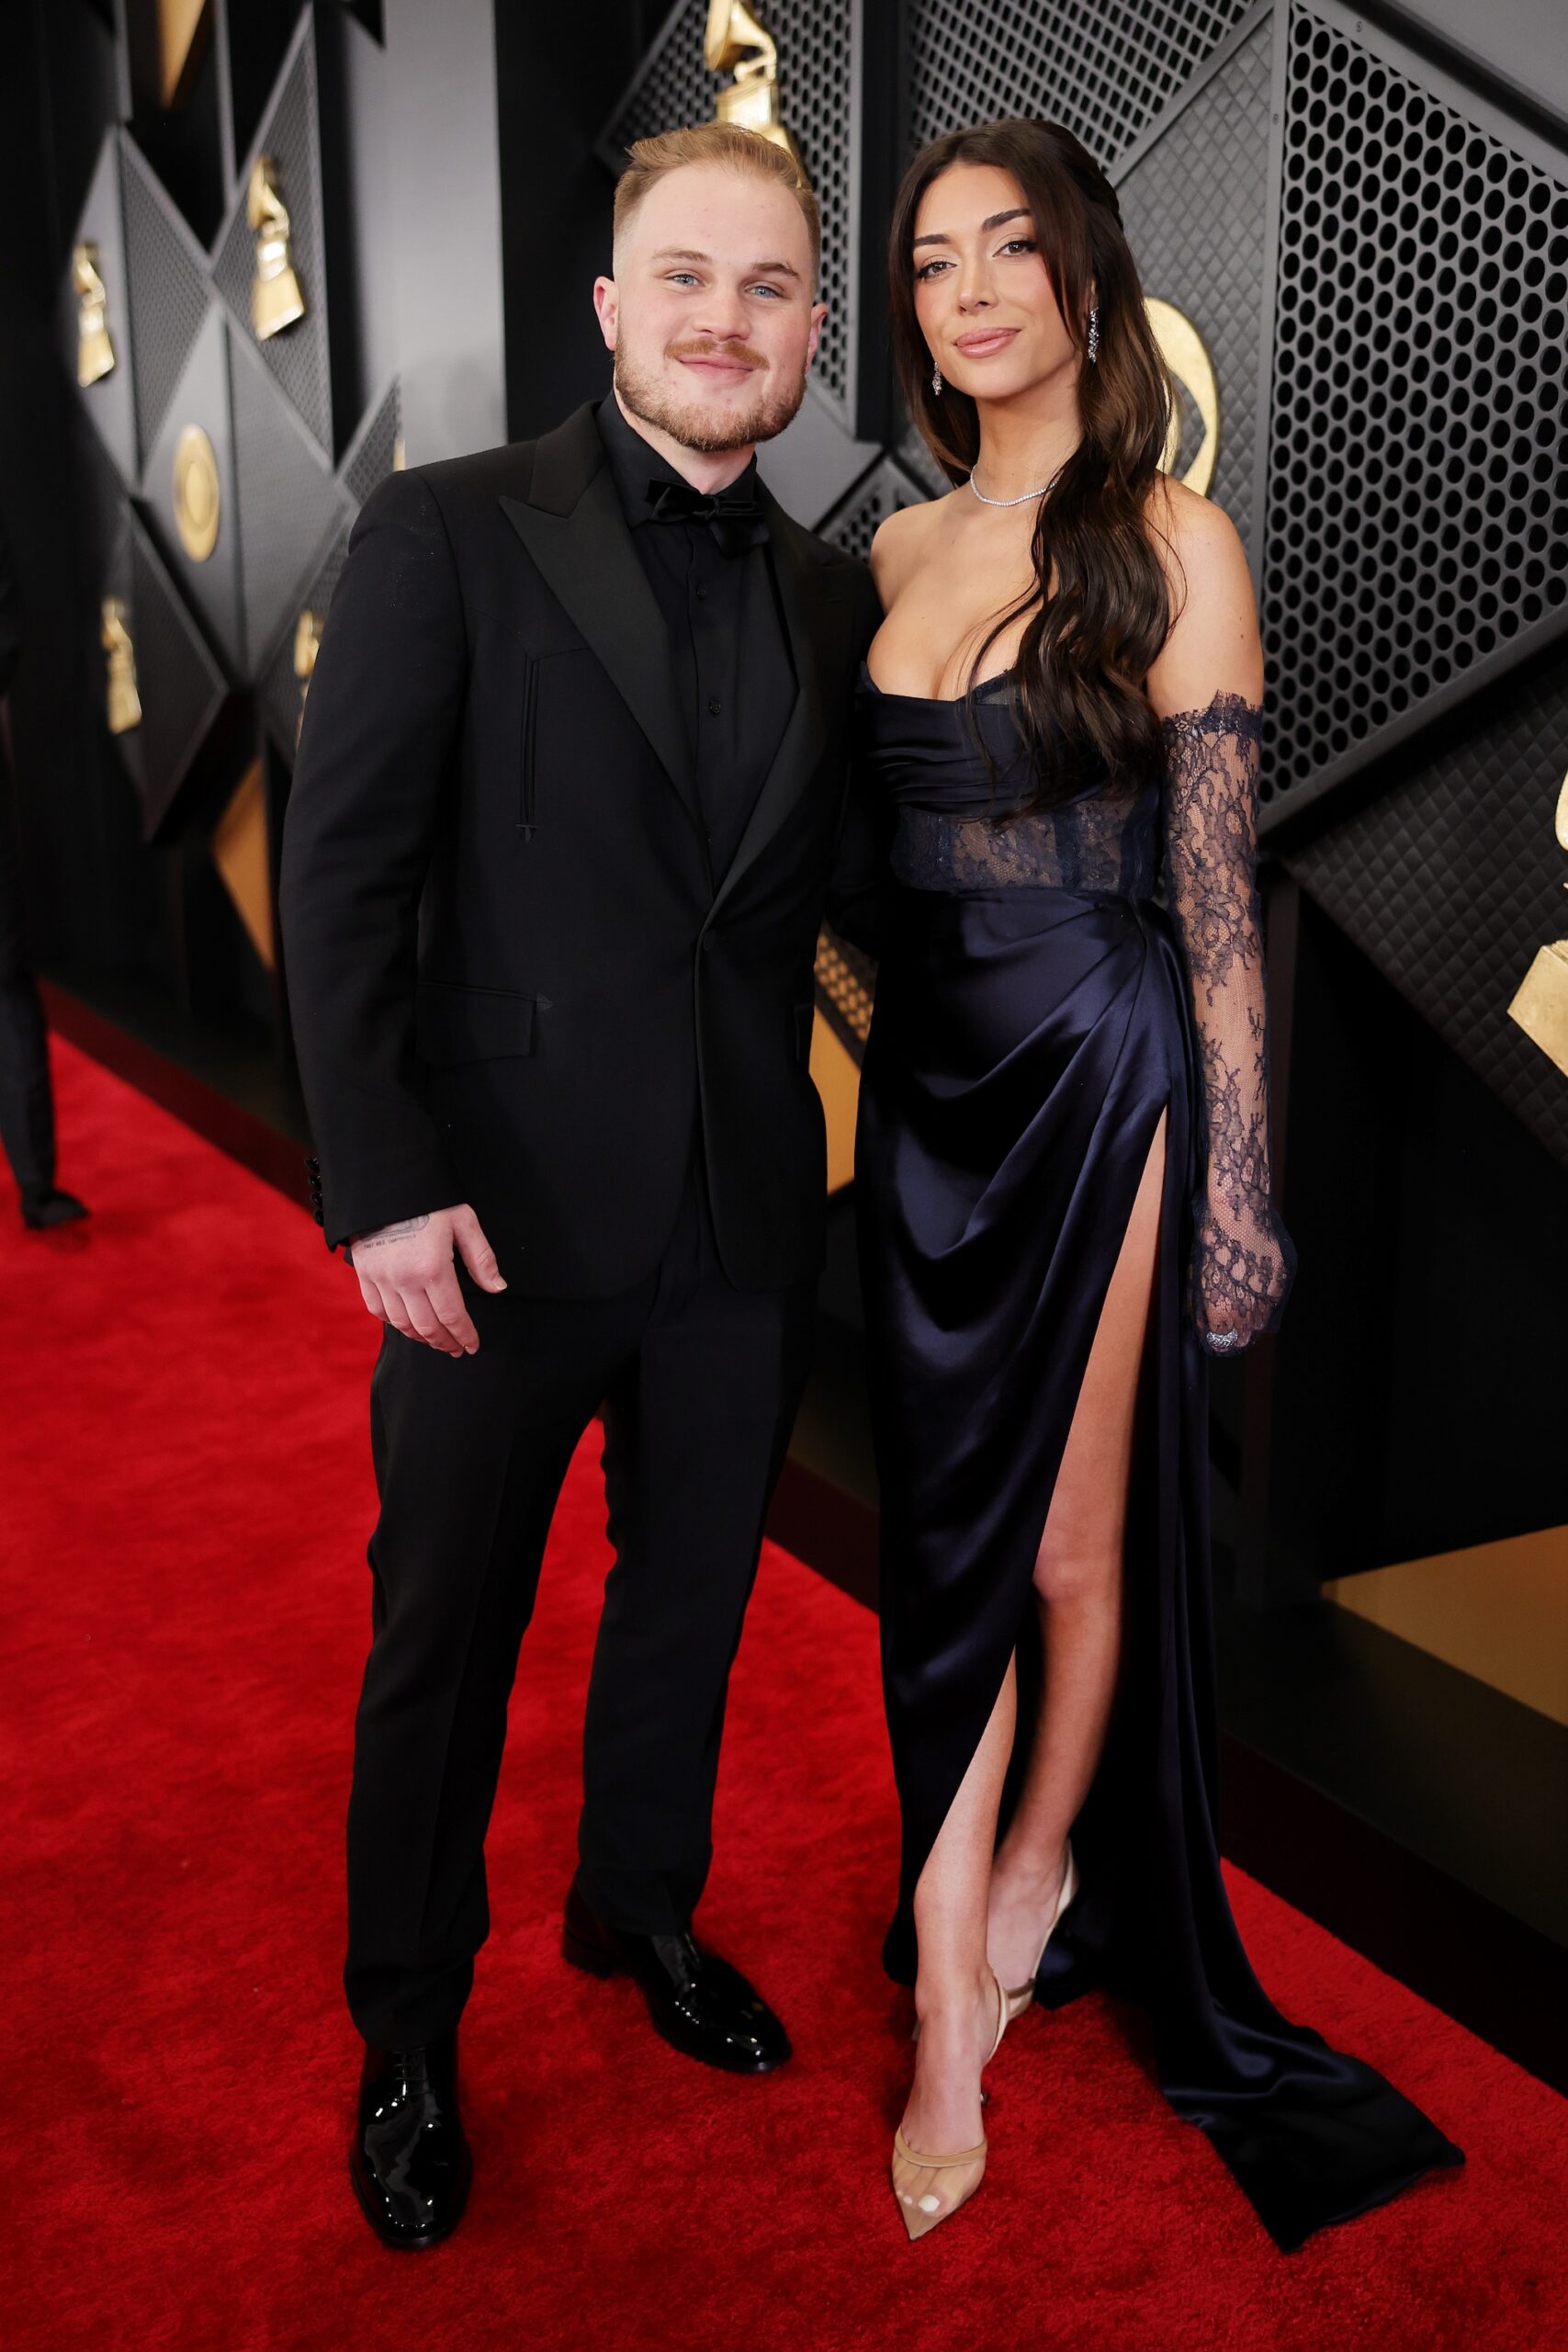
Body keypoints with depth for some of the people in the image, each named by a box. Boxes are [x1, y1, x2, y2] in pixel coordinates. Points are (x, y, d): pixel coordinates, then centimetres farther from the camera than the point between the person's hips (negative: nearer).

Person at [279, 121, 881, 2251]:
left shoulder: (830, 595, 9)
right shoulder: (450, 534, -6)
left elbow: (844, 868, 11)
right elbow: (342, 876, -10)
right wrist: (383, 1185, -17)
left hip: (745, 1214, 5)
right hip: (508, 1206, -4)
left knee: (692, 1595, 20)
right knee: (446, 1632, 11)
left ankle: (643, 1910, 45)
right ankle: (409, 2025, 33)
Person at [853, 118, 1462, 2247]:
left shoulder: (1172, 542, -3)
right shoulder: (900, 552, 12)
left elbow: (1218, 895, -6)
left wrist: (1237, 1183, -8)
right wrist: (868, 1090, 12)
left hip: (1101, 1078, -4)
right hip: (928, 1076, 5)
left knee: (1076, 1541, 6)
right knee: (946, 1535, 8)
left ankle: (1028, 1890, 33)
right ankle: (954, 2018, 22)